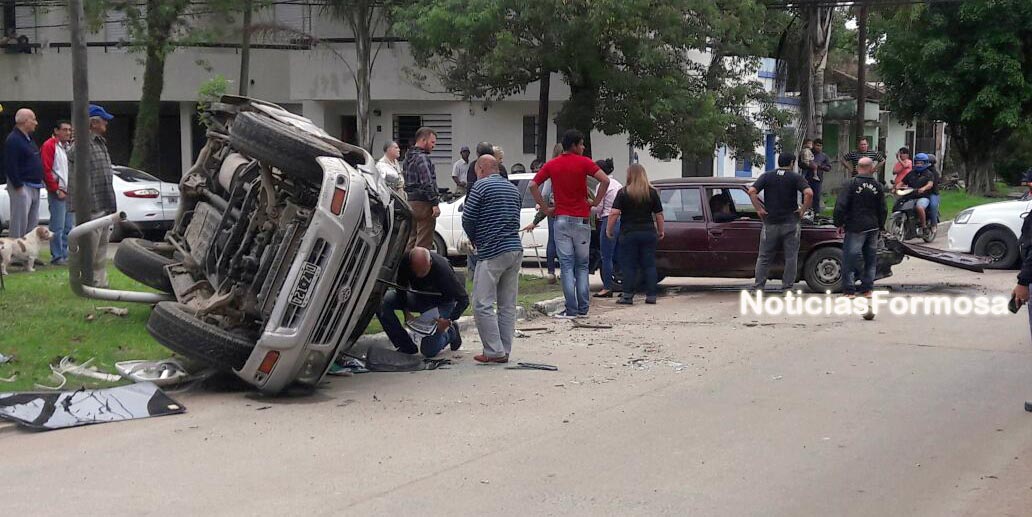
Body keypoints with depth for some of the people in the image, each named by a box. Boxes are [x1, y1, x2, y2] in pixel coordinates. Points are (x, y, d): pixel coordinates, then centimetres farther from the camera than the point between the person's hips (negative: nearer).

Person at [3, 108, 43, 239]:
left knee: (33, 222, 12)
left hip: (34, 187, 10)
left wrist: (39, 182, 17)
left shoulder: (28, 138, 17)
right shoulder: (13, 140, -14)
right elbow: (10, 166, -19)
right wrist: (18, 186, -21)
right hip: (22, 187, -10)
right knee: (19, 223, -9)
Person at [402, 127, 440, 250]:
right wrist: (435, 204, -20)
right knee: (424, 243, -8)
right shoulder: (422, 158, -14)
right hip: (423, 203, -10)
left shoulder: (408, 158, 17)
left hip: (410, 202, 10)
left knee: (411, 241, 15)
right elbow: (427, 183, -21)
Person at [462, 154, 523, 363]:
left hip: (492, 253, -8)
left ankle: (494, 351, -8)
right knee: (508, 305, 9)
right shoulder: (513, 189, 16)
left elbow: (467, 219, -6)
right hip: (515, 250, 8)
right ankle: (505, 351, 11)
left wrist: (474, 240, 14)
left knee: (483, 305, -4)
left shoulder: (481, 187, -6)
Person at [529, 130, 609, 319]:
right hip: (581, 219, -1)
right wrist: (595, 203, -5)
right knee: (582, 265, 9)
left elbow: (533, 185, -2)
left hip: (561, 219, 1)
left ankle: (571, 309, -3)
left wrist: (546, 208, 2)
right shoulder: (584, 163, -4)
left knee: (567, 265, 2)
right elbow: (605, 180, -16)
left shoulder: (552, 165, 5)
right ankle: (583, 309, 7)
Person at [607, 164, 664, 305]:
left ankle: (628, 295, -1)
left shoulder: (623, 193, -5)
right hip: (649, 233, 3)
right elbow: (659, 215, 6)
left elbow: (614, 213, -11)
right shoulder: (652, 192, 3)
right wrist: (661, 231, 17)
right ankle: (651, 295, 6)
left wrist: (609, 230, -2)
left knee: (629, 266, 2)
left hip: (629, 234, -2)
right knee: (649, 265, 7)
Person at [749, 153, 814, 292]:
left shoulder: (767, 176, 4)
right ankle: (787, 288, 5)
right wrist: (803, 210, -6)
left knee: (764, 257, 8)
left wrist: (759, 209, -3)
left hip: (770, 223, 2)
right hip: (790, 223, -2)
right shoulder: (795, 178, -1)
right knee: (791, 258, 7)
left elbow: (752, 191, -9)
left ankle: (758, 288, 4)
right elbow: (809, 193, -17)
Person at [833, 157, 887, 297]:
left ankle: (849, 290, -1)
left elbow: (840, 206, -14)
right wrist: (880, 226, 21)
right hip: (873, 228, 4)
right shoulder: (878, 186, 3)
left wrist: (839, 223, -2)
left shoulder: (851, 184, -10)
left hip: (855, 228, -4)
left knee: (850, 259, 1)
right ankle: (867, 288, 18)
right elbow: (883, 210, 9)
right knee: (870, 259, 15)